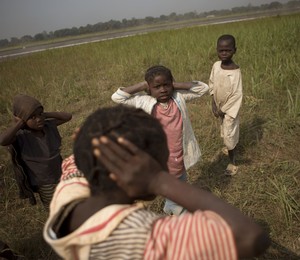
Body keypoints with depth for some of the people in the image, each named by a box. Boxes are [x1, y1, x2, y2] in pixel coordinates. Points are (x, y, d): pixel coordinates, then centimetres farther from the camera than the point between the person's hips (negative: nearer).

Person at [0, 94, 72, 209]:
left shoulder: (48, 125, -10)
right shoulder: (20, 136, -25)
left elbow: (68, 116, -3)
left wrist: (45, 115, -14)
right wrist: (19, 123, -31)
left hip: (61, 177, 5)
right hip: (45, 185, -5)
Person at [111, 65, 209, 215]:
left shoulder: (179, 96, -9)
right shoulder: (146, 102, -15)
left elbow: (203, 88, -11)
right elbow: (117, 97, -17)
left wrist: (177, 85, -17)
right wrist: (141, 86, -19)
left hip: (181, 152, 3)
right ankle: (172, 207, 48)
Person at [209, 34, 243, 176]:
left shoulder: (236, 71, -27)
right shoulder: (216, 65, -10)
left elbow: (237, 95, -23)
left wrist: (224, 110, -16)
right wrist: (214, 103, -2)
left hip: (230, 109, -6)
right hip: (219, 106, 6)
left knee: (229, 135, 5)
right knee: (226, 132, 26)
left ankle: (232, 162, 22)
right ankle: (231, 148, 52)